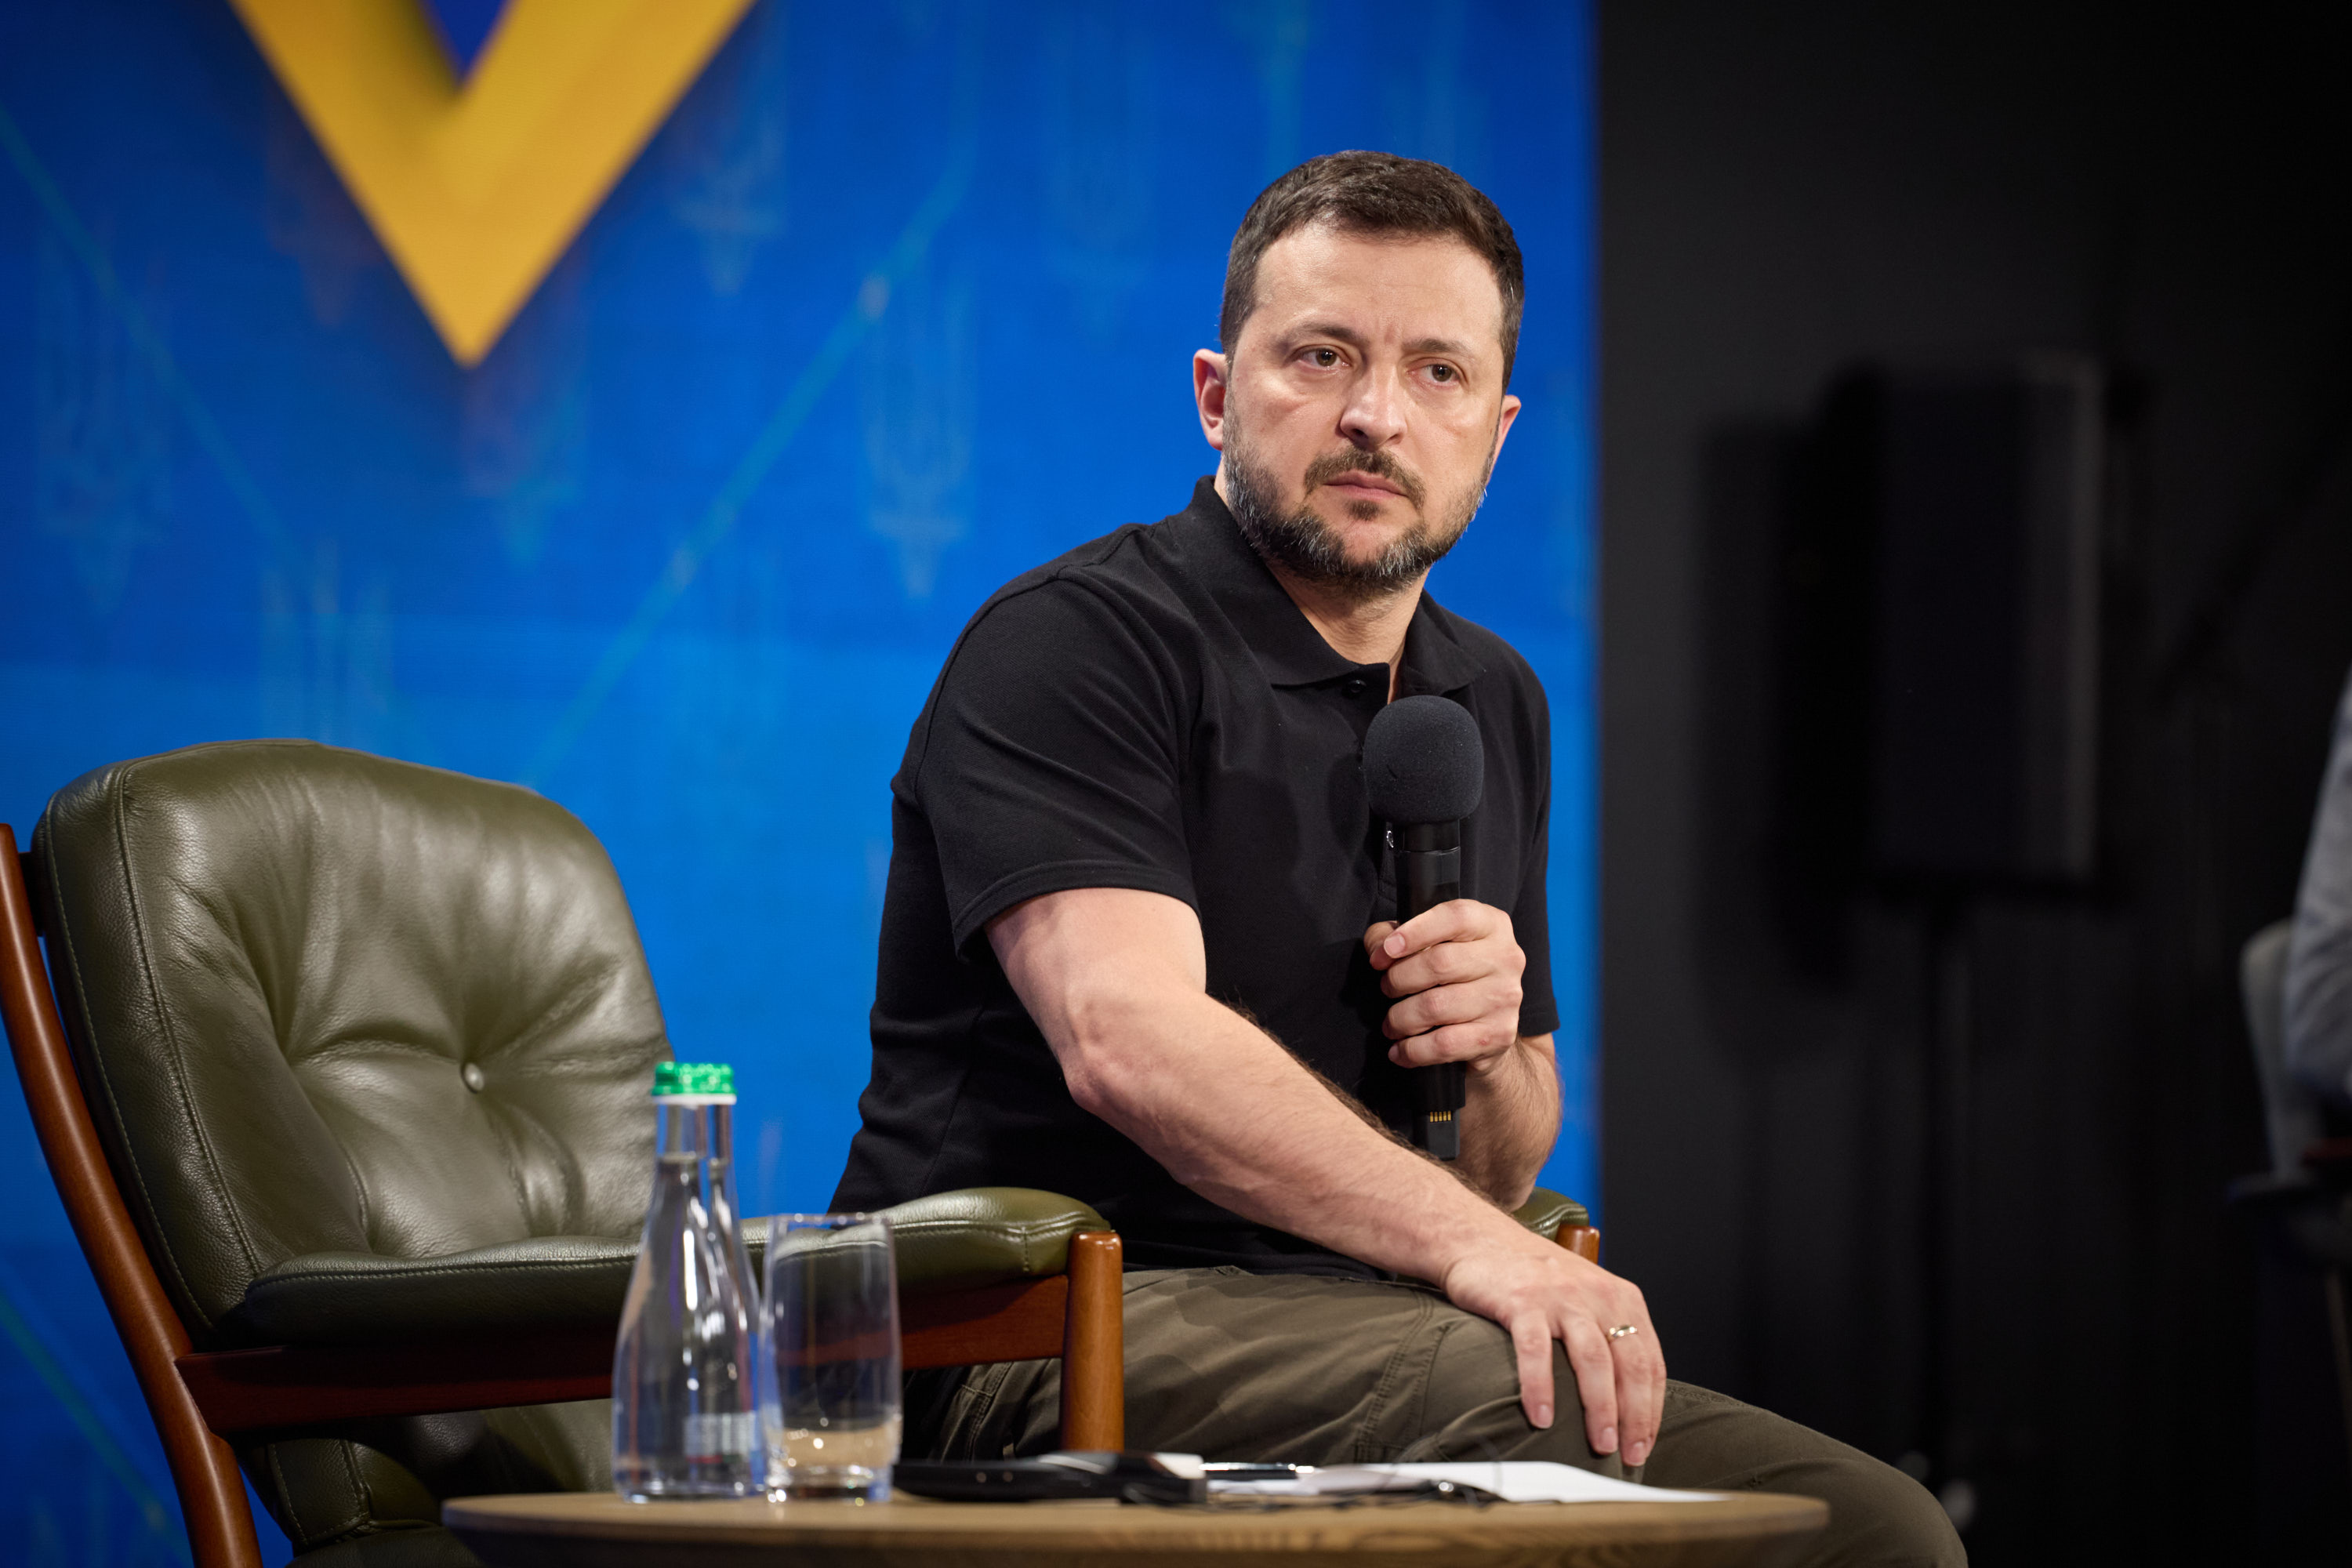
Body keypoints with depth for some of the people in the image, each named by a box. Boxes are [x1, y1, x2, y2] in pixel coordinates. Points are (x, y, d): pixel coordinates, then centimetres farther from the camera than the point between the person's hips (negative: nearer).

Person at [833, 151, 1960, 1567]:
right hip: (1046, 1333, -7)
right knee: (1545, 1419, -35)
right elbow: (1129, 1039, -22)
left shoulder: (1497, 705, 20)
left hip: (1350, 1330, 7)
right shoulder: (1073, 643, -5)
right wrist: (1465, 1243, -33)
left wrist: (1490, 1057, -1)